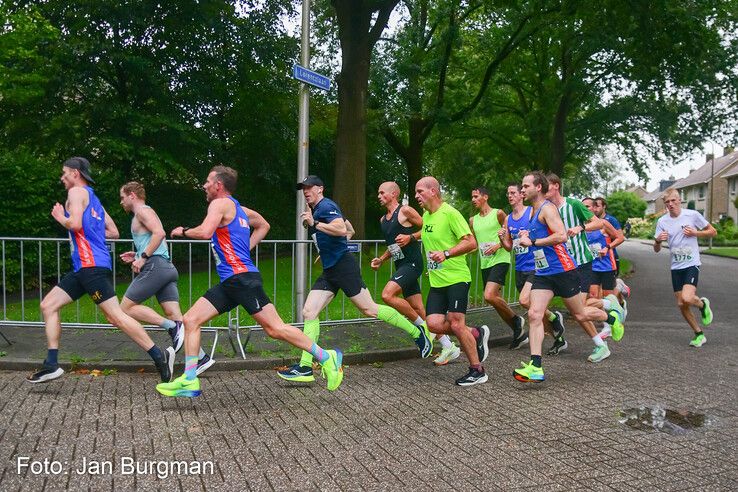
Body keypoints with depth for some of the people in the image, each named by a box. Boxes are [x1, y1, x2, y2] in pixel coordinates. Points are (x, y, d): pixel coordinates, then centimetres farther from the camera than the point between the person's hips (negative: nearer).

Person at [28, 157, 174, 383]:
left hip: (92, 265, -10)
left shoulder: (77, 191, -2)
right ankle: (51, 364, 8)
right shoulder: (93, 198, 24)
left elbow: (75, 224, -17)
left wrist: (60, 217, 1)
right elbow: (113, 232, 23)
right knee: (48, 305, 9)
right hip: (84, 266, 10)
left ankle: (160, 356, -12)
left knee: (115, 316, -13)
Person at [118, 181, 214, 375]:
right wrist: (137, 256, 25)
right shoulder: (147, 213, 30)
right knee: (175, 315, 0)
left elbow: (159, 233, -18)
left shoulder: (142, 210, 1)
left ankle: (173, 327, -16)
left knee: (126, 308, -3)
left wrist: (143, 257, -16)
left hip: (155, 266, -9)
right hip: (167, 267, 9)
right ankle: (201, 357, -10)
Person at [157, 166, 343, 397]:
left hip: (242, 277, -10)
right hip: (229, 282, 10)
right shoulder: (237, 207, 22)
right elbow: (263, 225, 35)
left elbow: (205, 232, -22)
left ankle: (327, 358, 1)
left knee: (274, 328, -9)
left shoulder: (221, 203, -5)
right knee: (190, 320, 4)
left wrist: (183, 231, -3)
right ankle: (189, 381, 4)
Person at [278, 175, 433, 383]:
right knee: (308, 313, 0)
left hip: (343, 266, -10)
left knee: (369, 309, -4)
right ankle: (305, 368, 0)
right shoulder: (315, 210, 21)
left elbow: (341, 229, -27)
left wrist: (314, 223, -21)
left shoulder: (326, 206, -8)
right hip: (329, 271, 10)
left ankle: (418, 333, 10)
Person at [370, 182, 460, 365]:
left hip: (412, 262, -9)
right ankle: (449, 347, 14)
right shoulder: (383, 220, 18)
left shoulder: (405, 211, -7)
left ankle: (423, 327, -7)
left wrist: (410, 237, -17)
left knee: (387, 294, -23)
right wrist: (381, 260, 14)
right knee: (419, 311, 6)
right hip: (401, 265, 9)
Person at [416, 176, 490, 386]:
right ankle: (476, 334, 20)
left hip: (456, 278, -8)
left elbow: (471, 242, -16)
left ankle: (477, 371, 7)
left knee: (456, 324, -9)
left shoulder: (450, 213, -13)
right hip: (436, 281, 8)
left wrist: (446, 254, -25)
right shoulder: (425, 216, 12)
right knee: (434, 324, -3)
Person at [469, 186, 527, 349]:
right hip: (485, 264, 7)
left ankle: (516, 320, 1)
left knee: (489, 296, -23)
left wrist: (498, 245, -16)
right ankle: (519, 333, 24)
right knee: (497, 301, 9)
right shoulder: (473, 220, 14)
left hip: (500, 260, -7)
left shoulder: (498, 214, -4)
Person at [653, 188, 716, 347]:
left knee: (687, 298, -23)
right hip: (676, 267, 4)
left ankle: (703, 304, 12)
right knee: (681, 304, 6)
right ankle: (699, 334, 24)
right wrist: (658, 240, -18)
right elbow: (656, 249, 5)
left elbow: (713, 232, 4)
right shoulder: (662, 221, 2)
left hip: (692, 264, -4)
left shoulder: (692, 215, -6)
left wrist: (695, 233, -13)